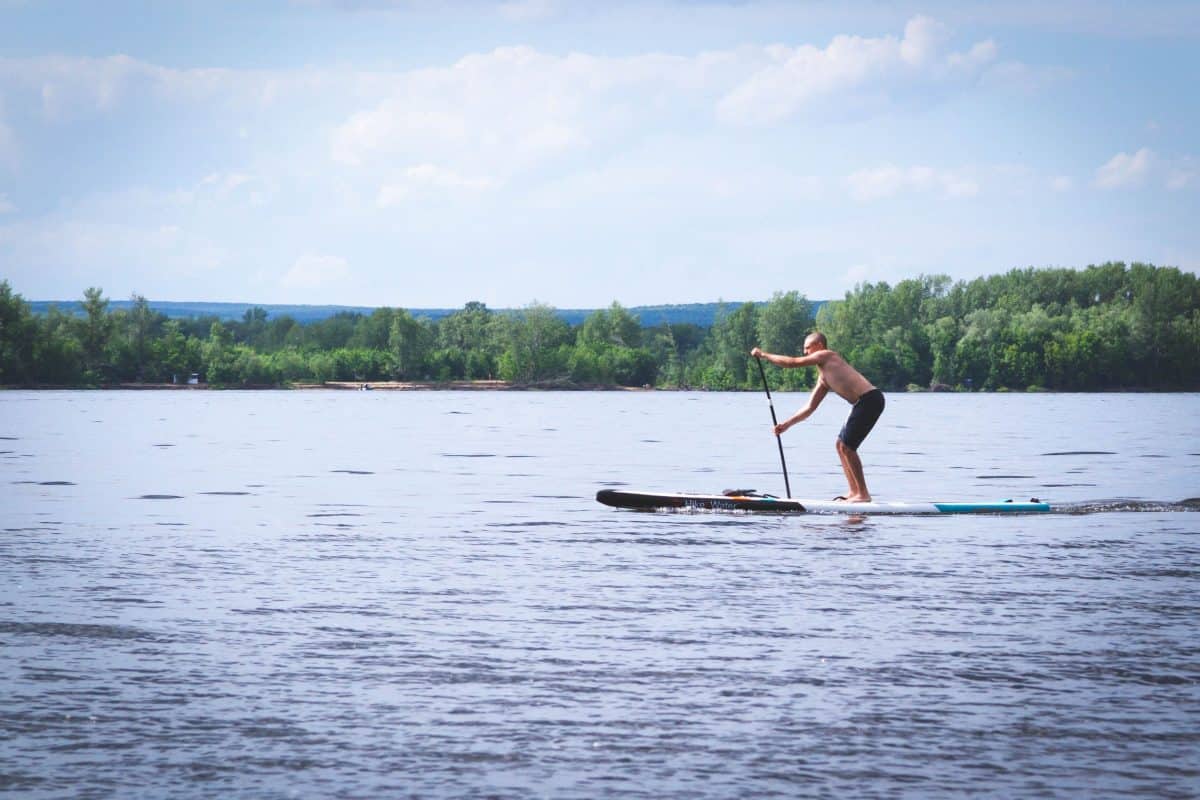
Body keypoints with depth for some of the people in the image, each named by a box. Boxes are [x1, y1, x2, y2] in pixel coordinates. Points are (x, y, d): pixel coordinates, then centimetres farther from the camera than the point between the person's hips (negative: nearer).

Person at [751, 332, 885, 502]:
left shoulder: (826, 356, -1)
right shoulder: (823, 379, 24)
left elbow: (792, 362, -4)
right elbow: (809, 408, 24)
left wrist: (764, 355, 4)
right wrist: (787, 424, 17)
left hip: (869, 399, -10)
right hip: (865, 402, 10)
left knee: (847, 446, -9)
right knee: (841, 444, 14)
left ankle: (863, 494, -5)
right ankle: (854, 492, 16)